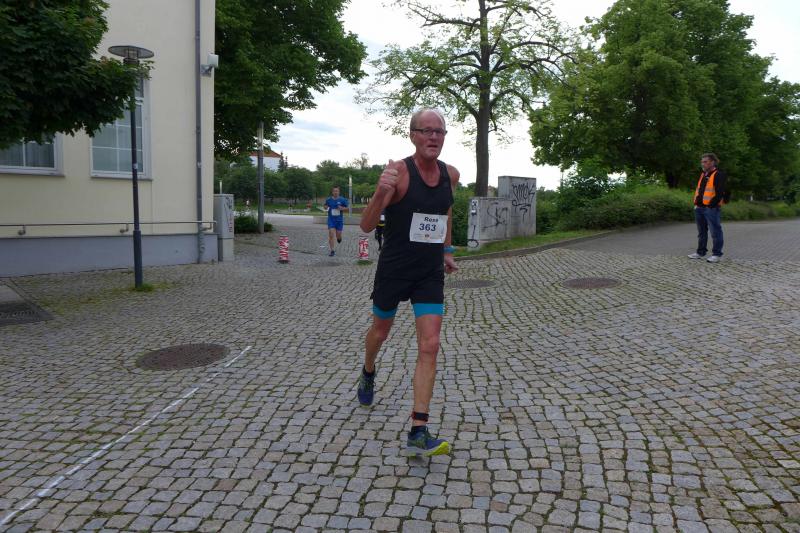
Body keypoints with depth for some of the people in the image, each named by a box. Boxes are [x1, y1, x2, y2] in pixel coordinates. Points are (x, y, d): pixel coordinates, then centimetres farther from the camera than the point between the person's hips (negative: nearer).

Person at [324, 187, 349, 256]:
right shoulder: (328, 200, 0)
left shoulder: (342, 200, -4)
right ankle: (332, 250, -1)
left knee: (338, 236, 6)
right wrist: (326, 207, -8)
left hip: (339, 220, 0)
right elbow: (325, 206, 16)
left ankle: (339, 238, 46)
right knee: (331, 235, -10)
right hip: (331, 220, 0)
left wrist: (342, 208, -16)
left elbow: (348, 207, 4)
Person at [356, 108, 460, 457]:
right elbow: (366, 226, -23)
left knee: (429, 346, -8)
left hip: (430, 272, 3)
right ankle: (368, 375, 54)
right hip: (394, 268, -3)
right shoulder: (399, 171, -16)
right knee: (380, 331, 19)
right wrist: (381, 192, -40)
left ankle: (418, 433, -4)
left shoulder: (451, 175, 1)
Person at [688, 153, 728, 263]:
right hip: (699, 208, 8)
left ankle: (716, 254, 1)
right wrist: (696, 202, 14)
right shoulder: (703, 175, 17)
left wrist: (712, 205, -16)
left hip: (711, 209, -8)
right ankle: (700, 252, 23)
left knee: (715, 232, -3)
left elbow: (720, 193, -15)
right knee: (701, 232, 15)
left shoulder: (719, 175, -8)